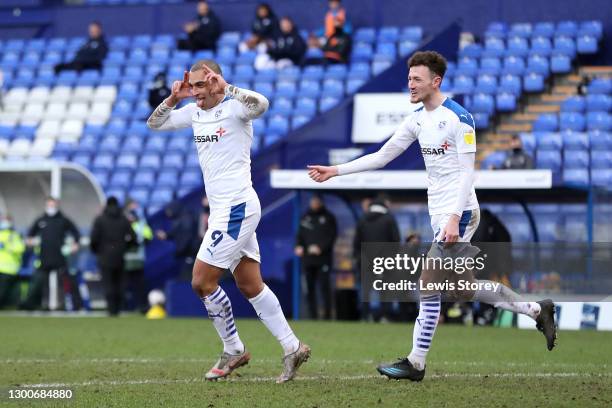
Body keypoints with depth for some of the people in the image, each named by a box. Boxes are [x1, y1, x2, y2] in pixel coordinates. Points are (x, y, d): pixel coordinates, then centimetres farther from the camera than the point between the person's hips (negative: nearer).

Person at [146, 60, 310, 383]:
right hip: (222, 209, 9)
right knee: (251, 287, 9)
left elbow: (261, 104, -34)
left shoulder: (234, 108, -13)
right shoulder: (194, 112, 12)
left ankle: (233, 350, 6)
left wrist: (224, 87, -31)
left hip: (236, 207, -9)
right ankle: (292, 347, 12)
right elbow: (155, 124, 18)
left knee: (202, 282, -7)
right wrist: (173, 99, 2)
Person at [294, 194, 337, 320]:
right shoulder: (305, 217, 16)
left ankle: (327, 314, -9)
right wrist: (298, 246, -3)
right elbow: (300, 234, 17)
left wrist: (320, 248, -16)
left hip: (323, 259, -4)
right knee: (310, 288, 4)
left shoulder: (328, 218, 4)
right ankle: (313, 315, 7)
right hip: (307, 259, 4)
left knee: (324, 286, -10)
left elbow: (332, 236, -3)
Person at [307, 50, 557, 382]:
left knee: (428, 285, -11)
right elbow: (382, 156, 15)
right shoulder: (417, 118, 11)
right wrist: (335, 171, 9)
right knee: (466, 287, 10)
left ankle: (416, 363, -5)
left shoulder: (458, 118, -13)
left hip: (459, 212, -9)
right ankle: (538, 311, 23)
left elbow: (467, 172, -16)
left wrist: (455, 218, -24)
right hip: (440, 214, 9)